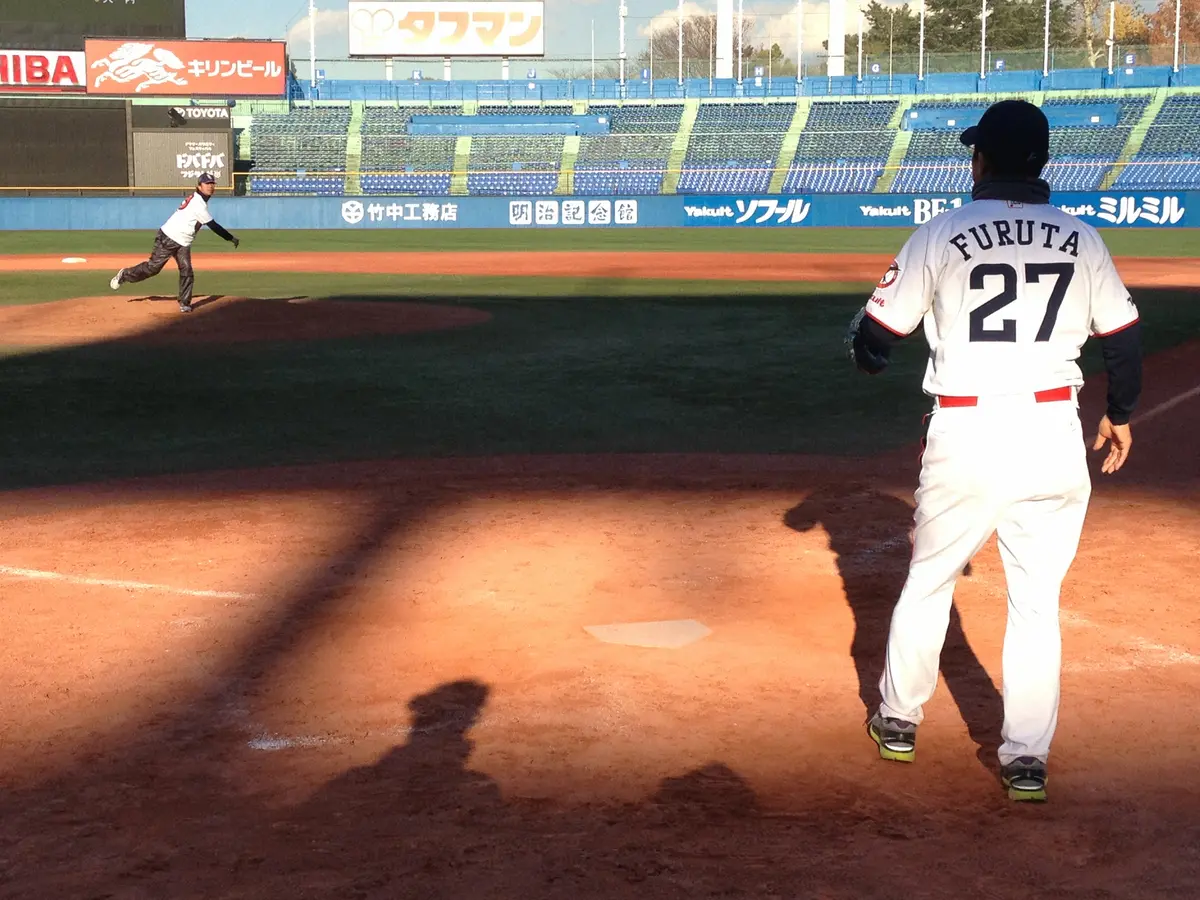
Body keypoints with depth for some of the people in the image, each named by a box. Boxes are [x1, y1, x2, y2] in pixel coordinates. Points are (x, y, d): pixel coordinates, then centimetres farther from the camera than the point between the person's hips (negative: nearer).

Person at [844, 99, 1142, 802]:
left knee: (929, 579, 17)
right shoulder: (1081, 240, 4)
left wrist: (863, 346, 22)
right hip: (1054, 438, 2)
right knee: (1037, 600, 11)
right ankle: (1027, 757, 13)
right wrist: (1121, 415, 26)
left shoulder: (941, 236, -4)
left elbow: (873, 343, -2)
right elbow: (1125, 340, 9)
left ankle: (899, 720, 30)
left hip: (964, 435, -1)